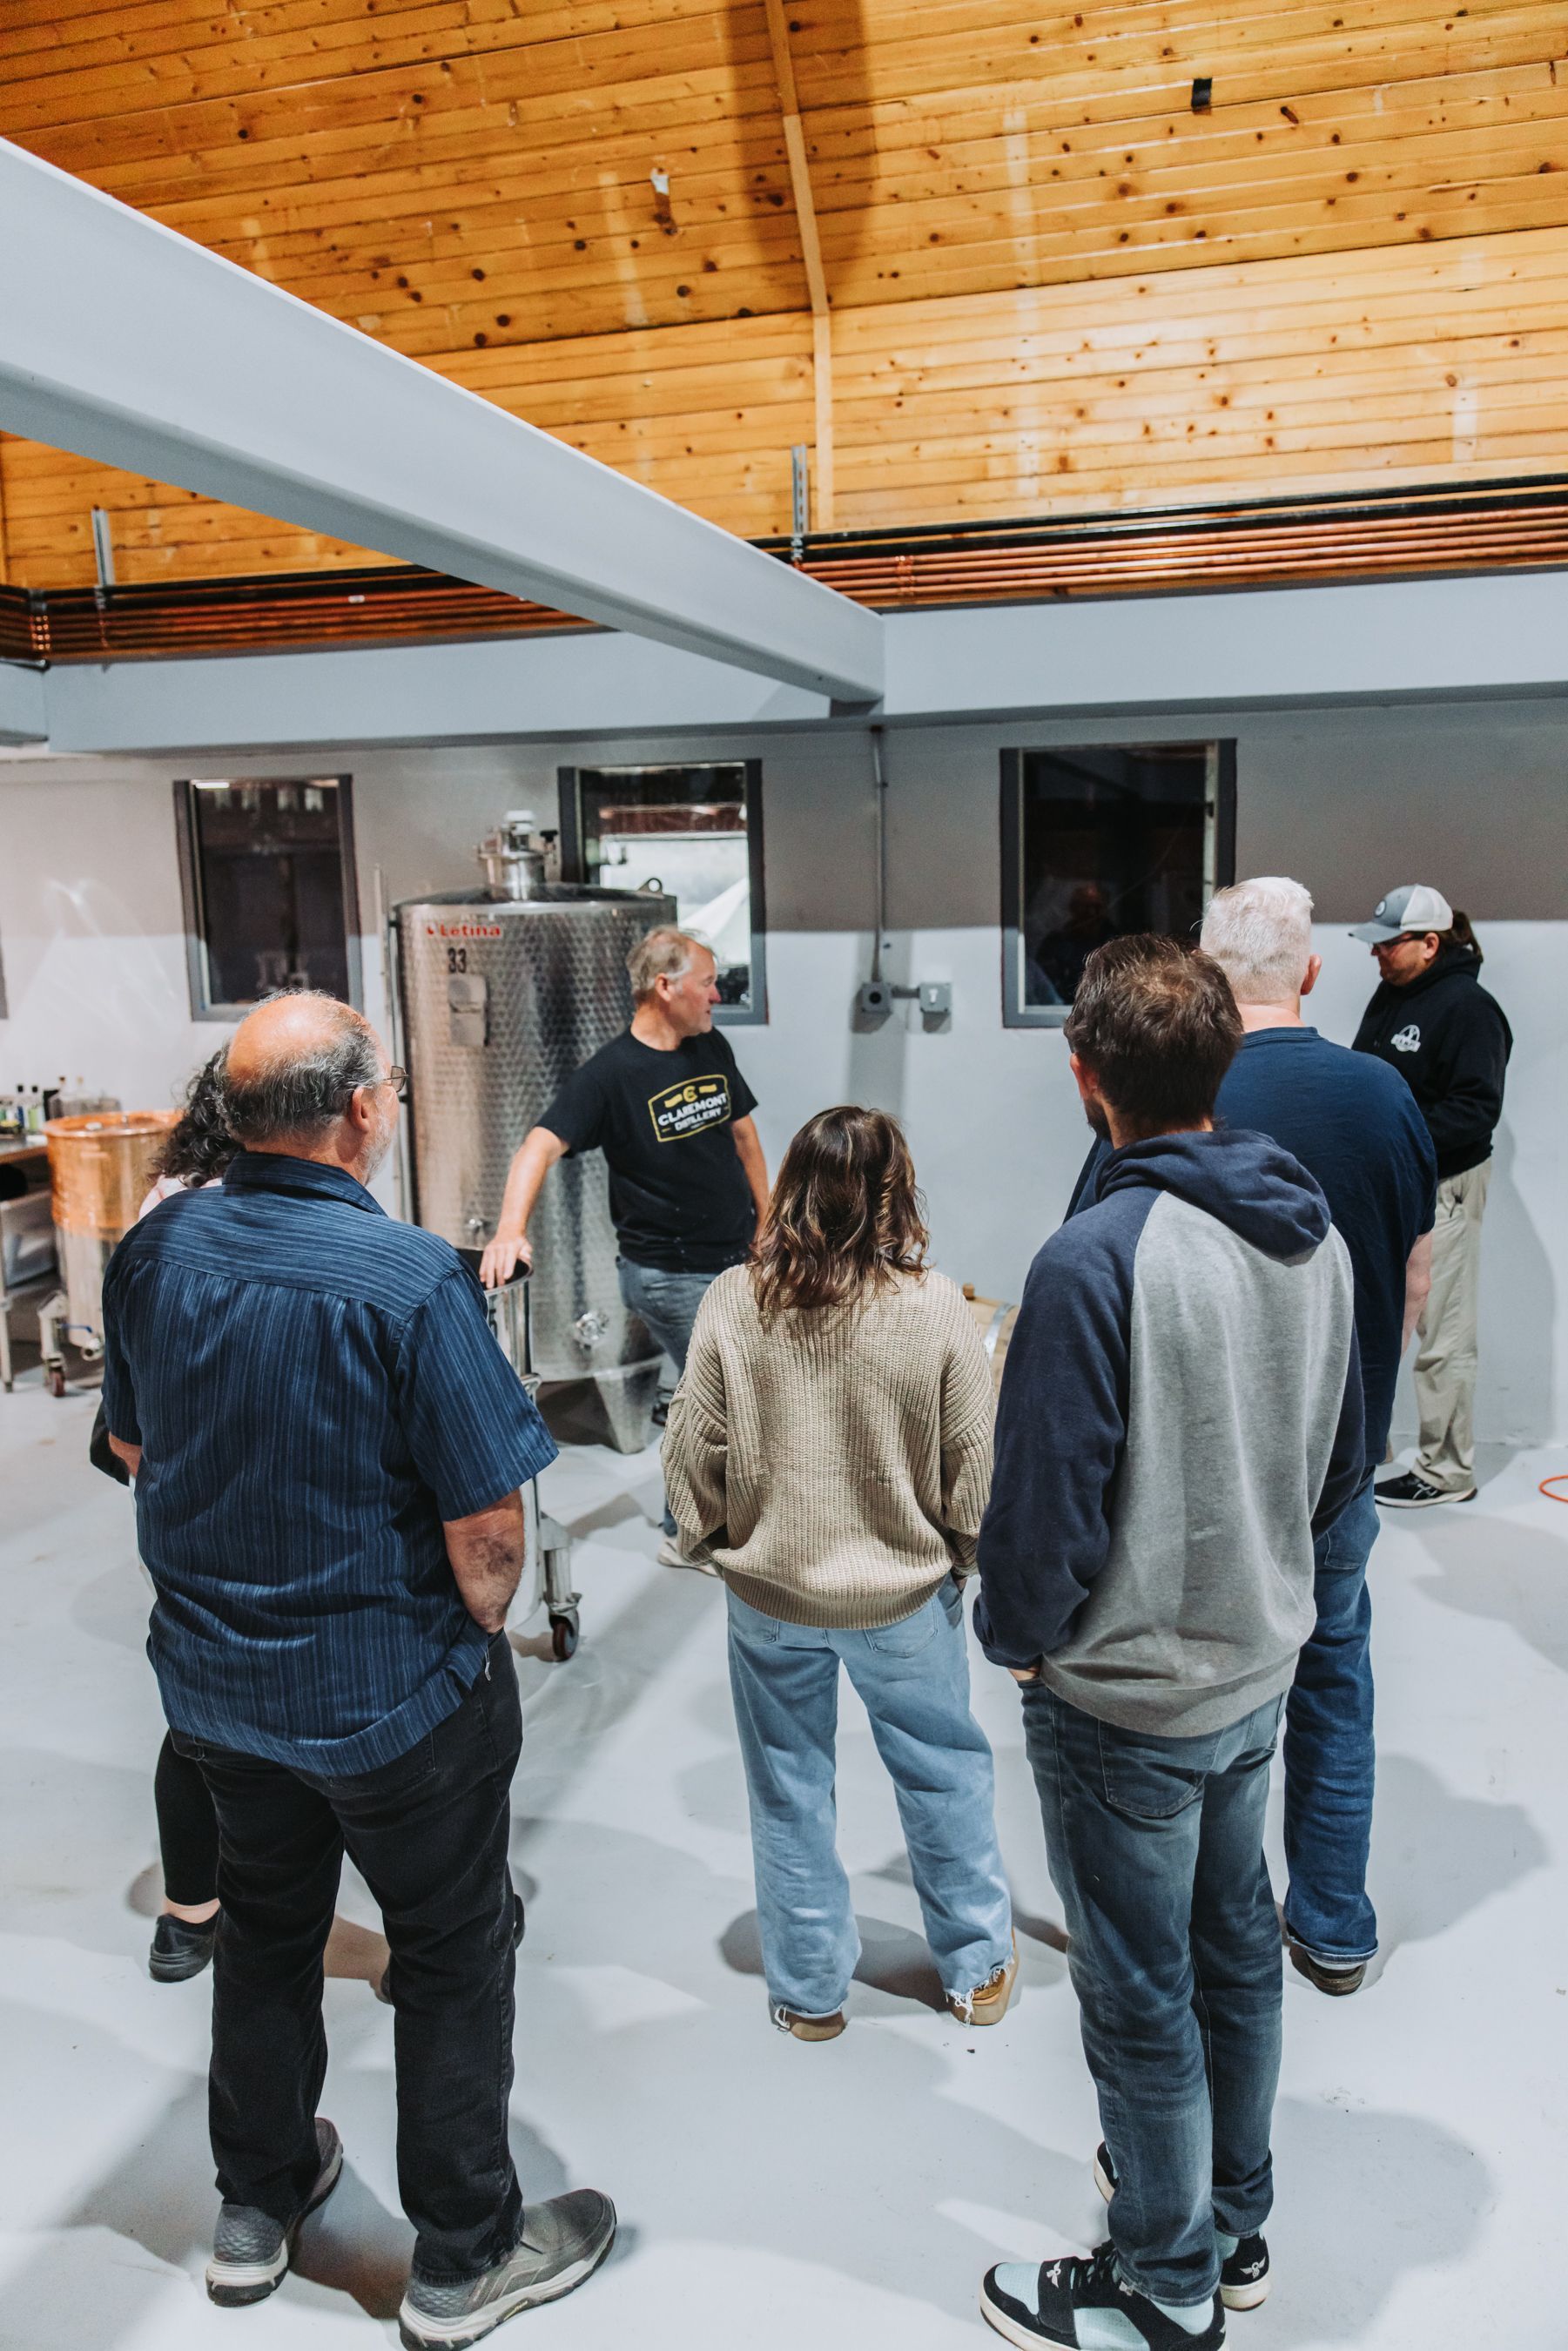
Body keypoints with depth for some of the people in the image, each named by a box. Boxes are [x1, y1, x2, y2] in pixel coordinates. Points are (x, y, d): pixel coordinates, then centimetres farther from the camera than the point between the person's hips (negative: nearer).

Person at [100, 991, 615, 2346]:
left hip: (212, 1679, 6)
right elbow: (489, 1527, -23)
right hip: (394, 1696, -6)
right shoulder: (411, 1282, -27)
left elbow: (134, 1448, 7)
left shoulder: (153, 1254, -8)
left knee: (266, 1929, 26)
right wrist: (476, 1628, -3)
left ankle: (257, 2209, 46)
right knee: (452, 1963, 15)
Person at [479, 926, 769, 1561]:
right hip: (671, 1275, -7)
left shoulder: (713, 1048, 5)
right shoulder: (610, 1074, -16)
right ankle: (686, 1534, 21)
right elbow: (542, 1145, -26)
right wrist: (510, 1229, -42)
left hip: (736, 1260, 7)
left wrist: (767, 1220, 15)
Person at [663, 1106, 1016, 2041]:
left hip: (768, 1590, 1)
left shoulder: (733, 1301, -15)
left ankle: (809, 1991, 34)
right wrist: (966, 1558, 9)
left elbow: (693, 1449, -7)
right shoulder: (937, 1308, -18)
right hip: (904, 1595, -1)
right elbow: (973, 1466, -10)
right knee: (947, 1774, 21)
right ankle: (979, 1967, 38)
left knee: (791, 1793, 18)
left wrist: (710, 1540, 12)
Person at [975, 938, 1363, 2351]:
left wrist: (1016, 1634, -4)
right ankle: (1234, 2216, 46)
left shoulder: (1098, 1258, -27)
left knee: (1142, 1995, 12)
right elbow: (1341, 1465, 8)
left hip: (1125, 1697, -7)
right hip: (1260, 1666, 7)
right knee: (1233, 1943, 25)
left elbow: (1047, 1499, -22)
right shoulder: (1316, 1236, -3)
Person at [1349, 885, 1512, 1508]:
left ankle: (1446, 1471, 8)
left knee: (1443, 1334, -3)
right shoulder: (1389, 996, 12)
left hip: (1441, 1187, -9)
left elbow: (1476, 1108, -21)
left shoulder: (1468, 1007, -14)